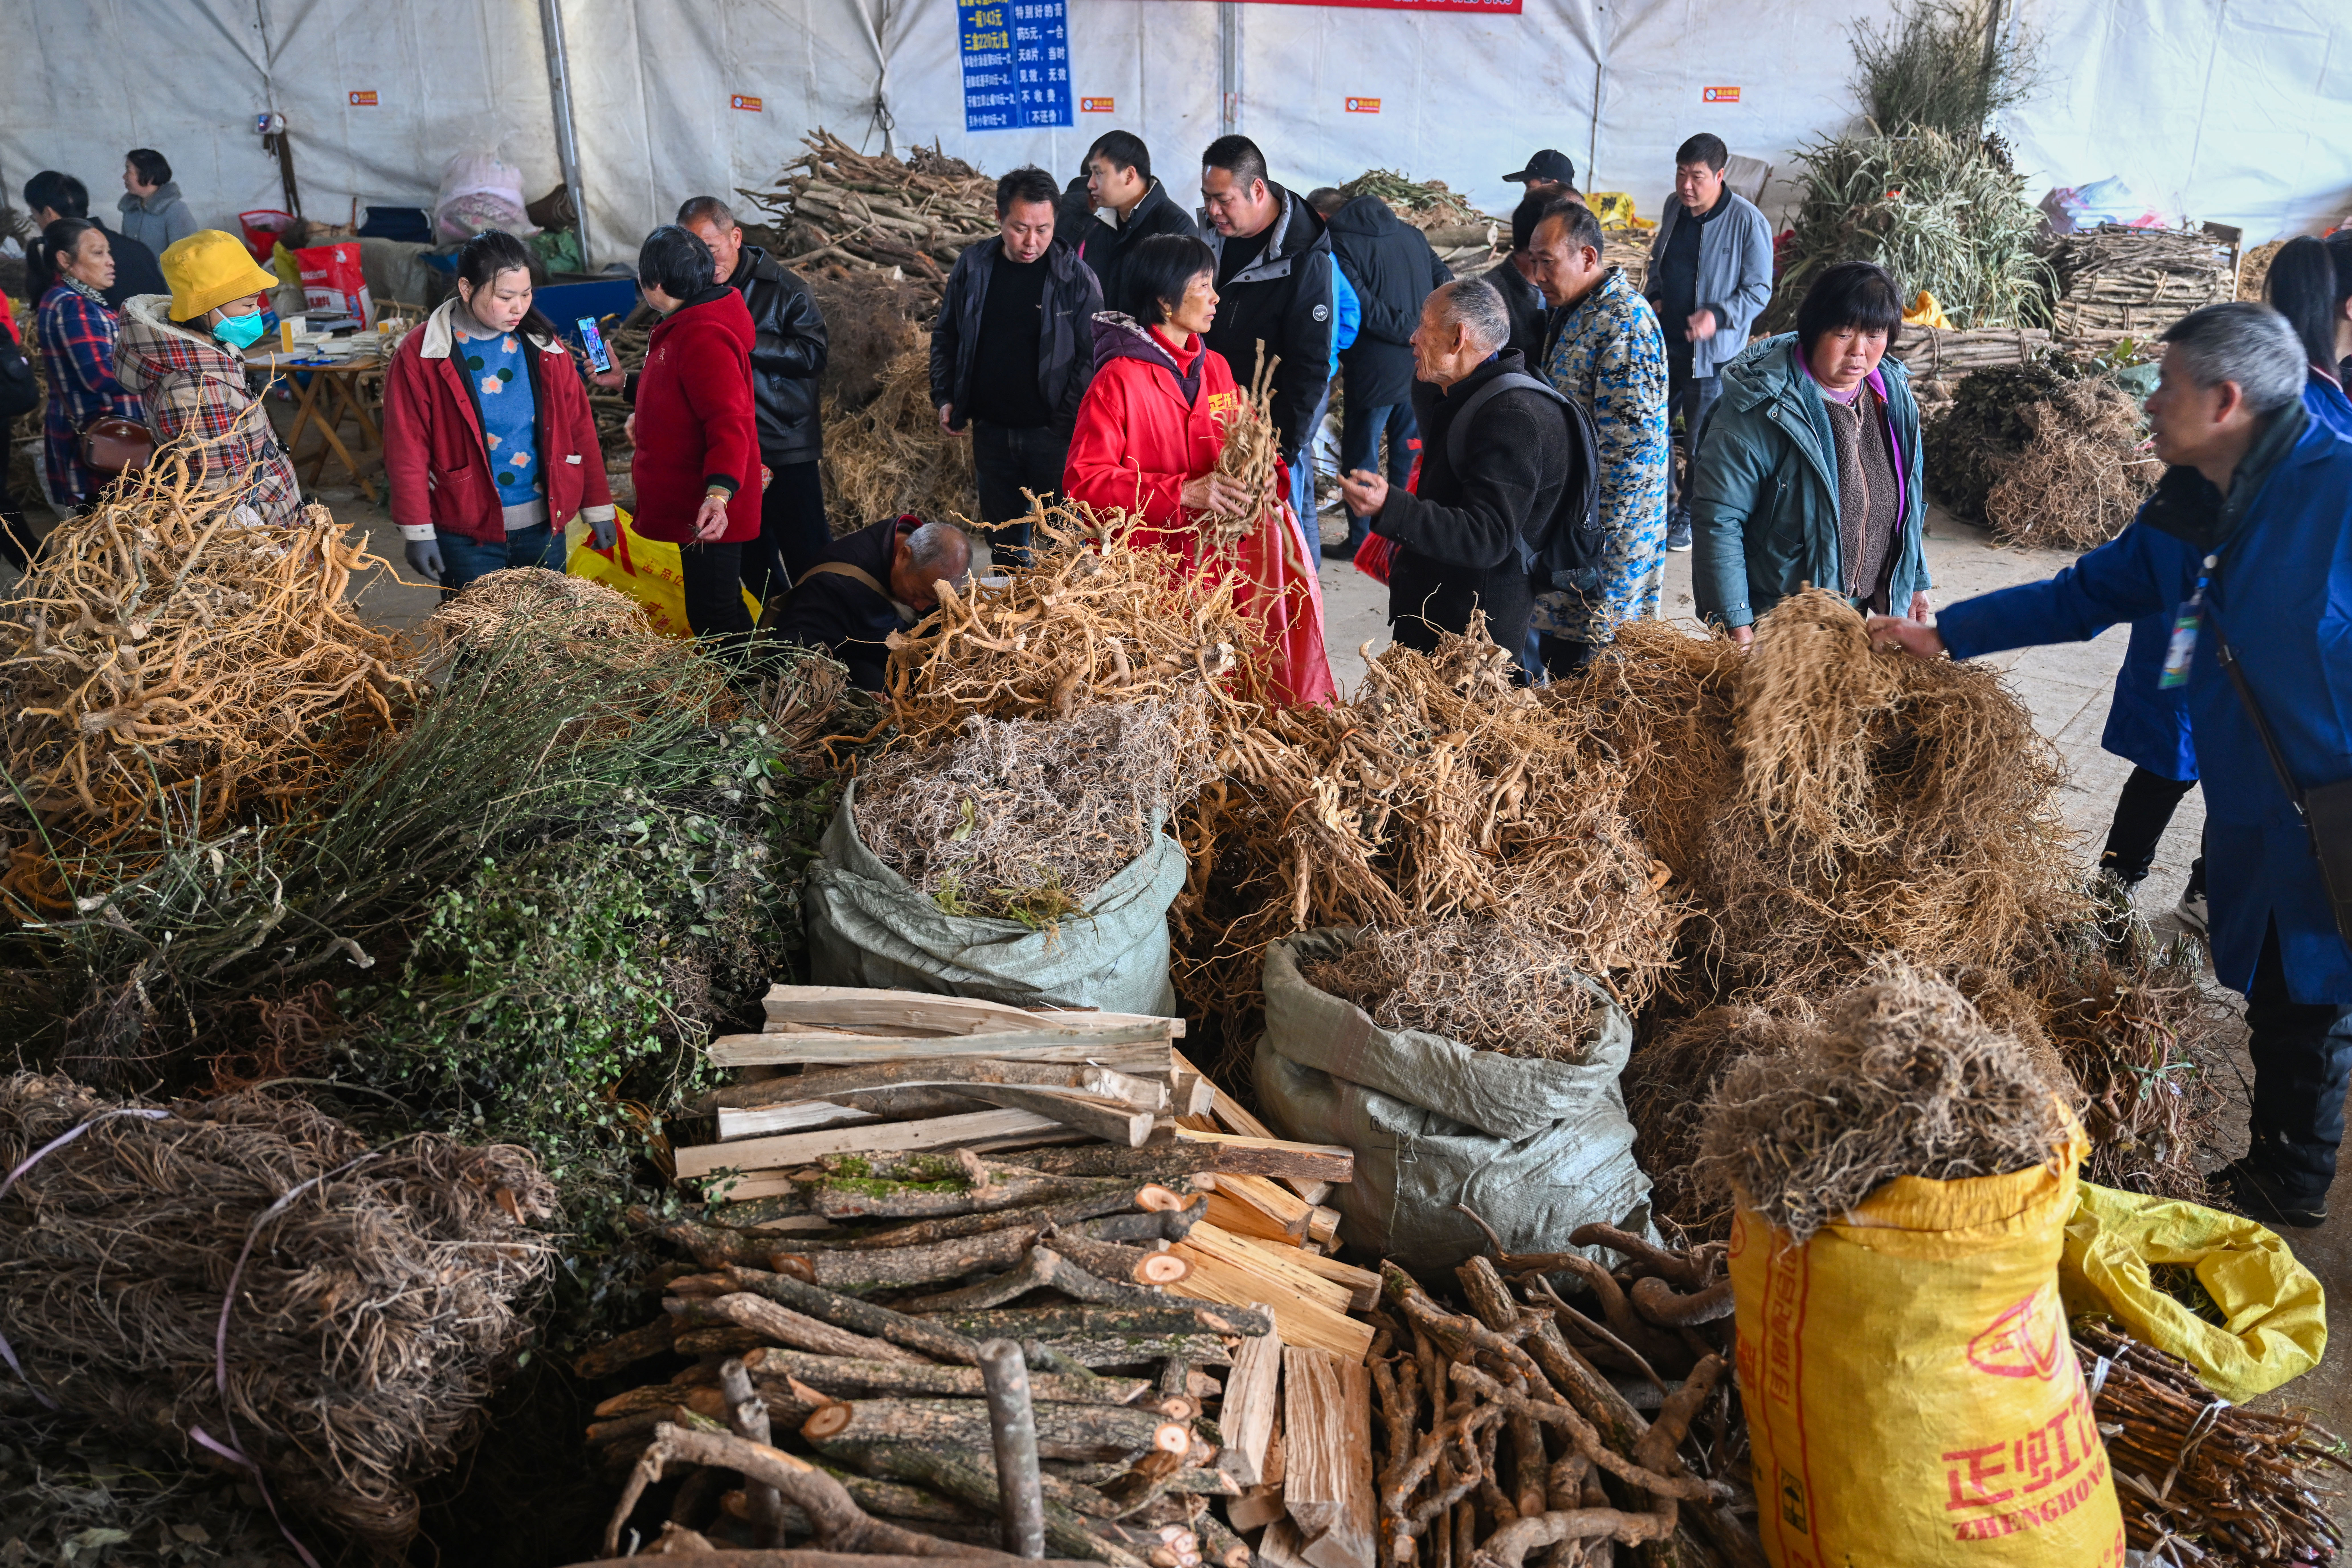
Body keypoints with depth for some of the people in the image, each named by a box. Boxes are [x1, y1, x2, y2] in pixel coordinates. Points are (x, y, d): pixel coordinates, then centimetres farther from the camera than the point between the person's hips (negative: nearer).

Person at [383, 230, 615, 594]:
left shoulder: (544, 346, 5)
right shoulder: (421, 355, -6)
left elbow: (579, 427, 8)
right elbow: (407, 450, -6)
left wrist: (598, 508, 7)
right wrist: (417, 531, -8)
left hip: (544, 526, 3)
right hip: (468, 535, -3)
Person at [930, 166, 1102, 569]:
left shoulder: (1075, 276, -9)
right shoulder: (972, 267, 1)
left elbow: (1091, 354, -8)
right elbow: (946, 336, 14)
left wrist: (1068, 422, -14)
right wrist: (945, 397, 5)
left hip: (1052, 435, -4)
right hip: (991, 430, 4)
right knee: (1002, 538, 16)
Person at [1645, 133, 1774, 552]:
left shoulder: (1748, 222, -15)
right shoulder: (1674, 208, 4)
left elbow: (1759, 291, -11)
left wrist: (1718, 316, -27)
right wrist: (1653, 296, 2)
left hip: (1711, 351, -6)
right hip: (1664, 342, 6)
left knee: (1702, 438, 4)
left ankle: (1691, 517, 22)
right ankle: (1661, 495, 36)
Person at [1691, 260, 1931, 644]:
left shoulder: (1894, 395, 2)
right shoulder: (1761, 407, -20)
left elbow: (1907, 502, 15)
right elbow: (1717, 519, -21)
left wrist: (1914, 583, 16)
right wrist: (1737, 626, -23)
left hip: (1858, 612, 6)